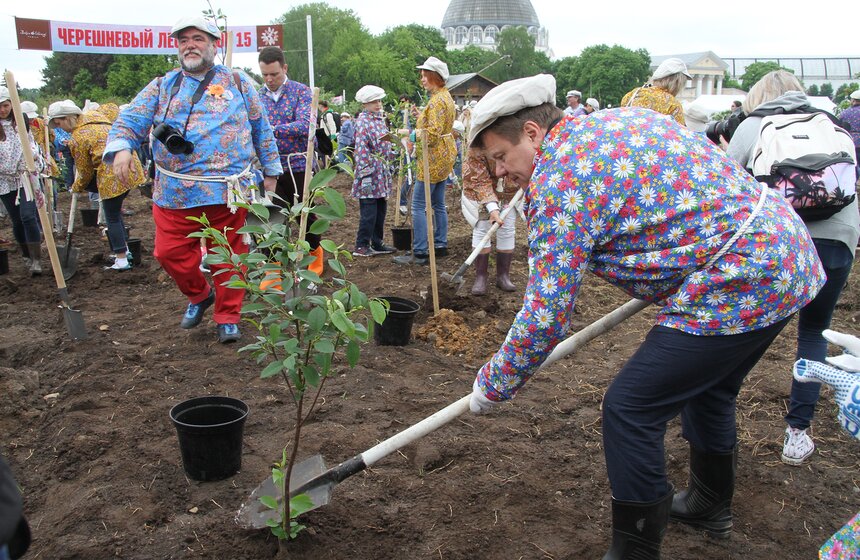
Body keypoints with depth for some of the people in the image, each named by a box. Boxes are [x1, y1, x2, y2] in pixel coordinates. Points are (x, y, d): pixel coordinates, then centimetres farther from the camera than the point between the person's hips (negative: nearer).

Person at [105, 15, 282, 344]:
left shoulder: (238, 83, 10)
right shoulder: (162, 88, 11)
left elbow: (261, 128, 14)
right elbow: (130, 120, 3)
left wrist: (270, 169, 14)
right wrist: (121, 147, -18)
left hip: (227, 191, -2)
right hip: (174, 192, 2)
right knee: (170, 253, 3)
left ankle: (228, 316, 19)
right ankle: (198, 296, 31)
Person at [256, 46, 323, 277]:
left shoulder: (302, 91, -5)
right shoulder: (257, 96, 7)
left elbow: (304, 126, -20)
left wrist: (268, 129, -28)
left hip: (299, 165, -2)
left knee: (306, 215, 11)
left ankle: (316, 254, 36)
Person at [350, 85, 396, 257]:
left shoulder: (380, 119, 14)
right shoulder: (362, 121, -12)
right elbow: (361, 150, -18)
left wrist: (391, 162, 21)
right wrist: (365, 175, -22)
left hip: (382, 174, 9)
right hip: (371, 176, -9)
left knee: (381, 211, 13)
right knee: (369, 213, -5)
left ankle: (377, 243, 21)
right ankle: (361, 246, 4)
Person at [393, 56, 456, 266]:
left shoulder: (437, 101, -17)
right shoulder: (446, 96, 16)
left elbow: (433, 132, -26)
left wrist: (414, 135, -16)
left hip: (433, 159, -11)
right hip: (444, 157, 11)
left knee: (419, 205, -8)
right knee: (438, 204, 16)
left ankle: (420, 253, -6)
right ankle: (440, 245, 23)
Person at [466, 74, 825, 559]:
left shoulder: (557, 179, -15)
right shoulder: (623, 117, 13)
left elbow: (546, 314, -17)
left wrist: (493, 386, -3)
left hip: (737, 285, -11)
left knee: (630, 410, -4)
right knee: (708, 389, 27)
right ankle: (711, 505, 49)